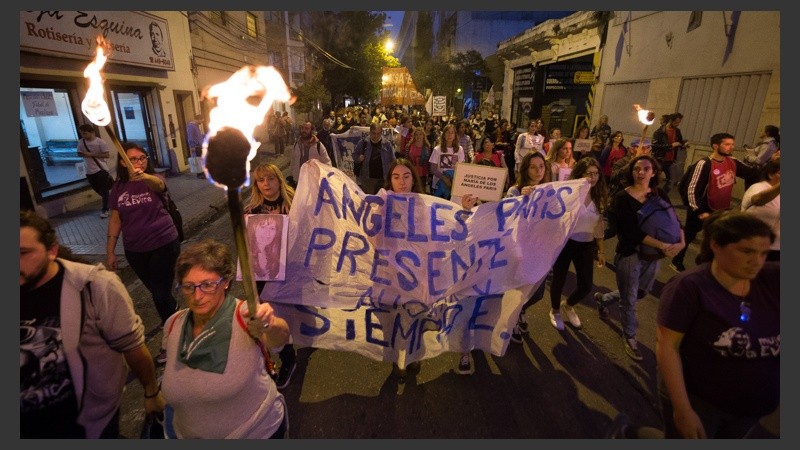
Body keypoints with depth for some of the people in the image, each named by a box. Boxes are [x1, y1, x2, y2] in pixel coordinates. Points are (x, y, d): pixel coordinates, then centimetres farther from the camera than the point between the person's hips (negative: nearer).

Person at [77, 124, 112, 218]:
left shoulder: (100, 142, -10)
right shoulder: (81, 142, 3)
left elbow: (106, 155, -12)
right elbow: (79, 153, 14)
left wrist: (91, 154, -17)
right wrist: (83, 154, -9)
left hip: (101, 169, -5)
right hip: (89, 171, 5)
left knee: (104, 190, -2)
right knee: (98, 189, 16)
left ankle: (105, 209, 9)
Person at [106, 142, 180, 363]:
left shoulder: (154, 179, -9)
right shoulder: (118, 188, 2)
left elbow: (158, 184, -36)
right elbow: (115, 220, 8)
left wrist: (143, 176, -58)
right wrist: (110, 251, 8)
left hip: (163, 244, -4)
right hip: (135, 250, 4)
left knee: (161, 293, -4)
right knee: (156, 290, 18)